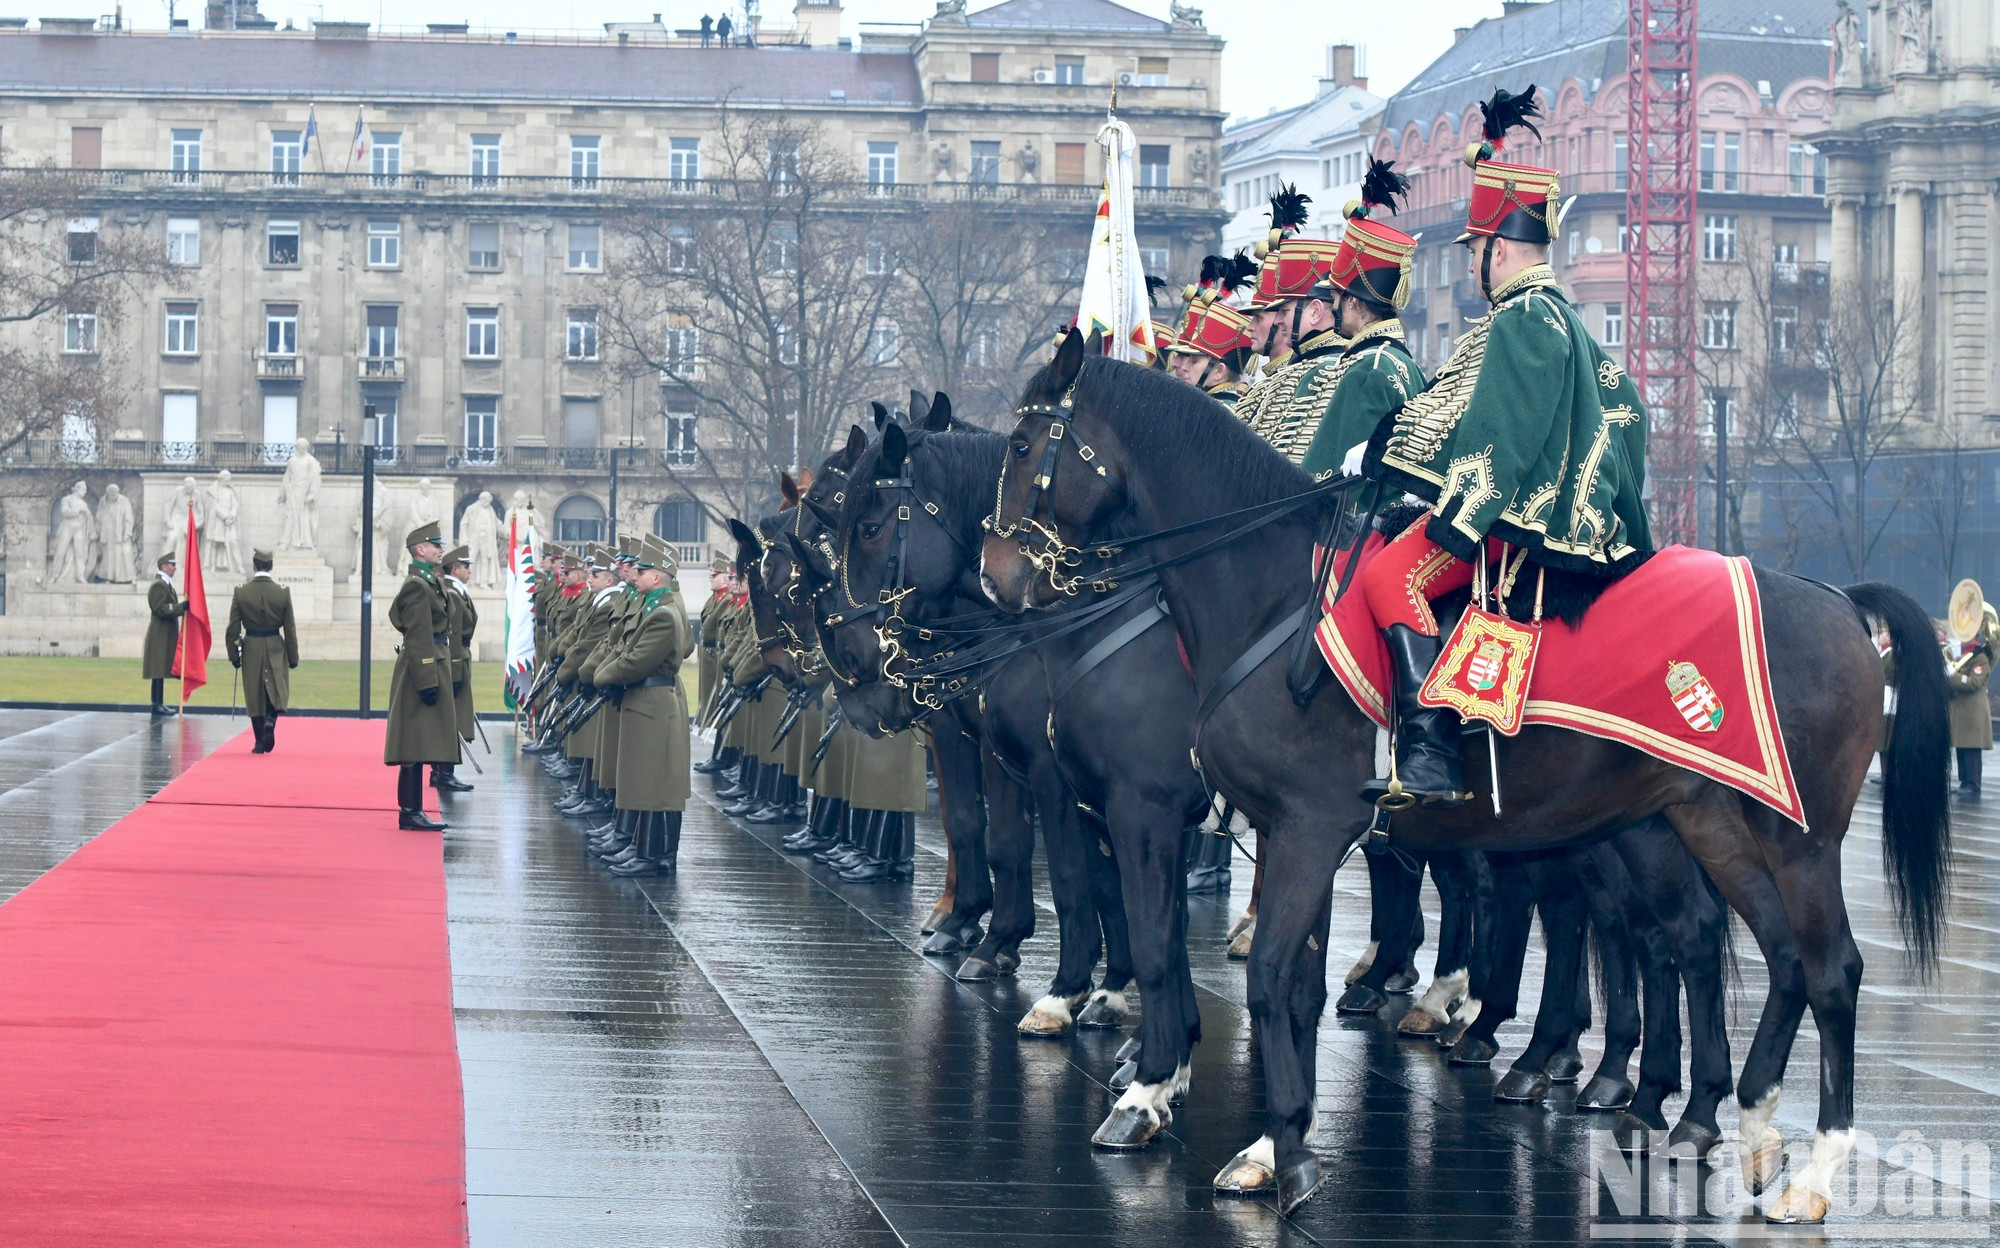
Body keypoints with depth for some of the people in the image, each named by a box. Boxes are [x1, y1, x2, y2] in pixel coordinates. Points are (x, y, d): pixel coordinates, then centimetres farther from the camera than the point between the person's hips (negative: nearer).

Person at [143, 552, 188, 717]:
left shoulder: (166, 584, 19)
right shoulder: (158, 585, -14)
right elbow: (162, 610, -22)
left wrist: (183, 607, 10)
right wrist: (182, 606, -21)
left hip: (166, 634, 10)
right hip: (160, 634, -10)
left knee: (161, 671, 11)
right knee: (159, 670, -10)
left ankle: (159, 704, 13)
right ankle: (157, 704, -10)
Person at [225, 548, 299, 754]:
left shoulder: (241, 593, -6)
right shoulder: (283, 593, -5)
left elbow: (233, 629, -3)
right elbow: (290, 630, -1)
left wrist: (234, 656, 6)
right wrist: (293, 658, 7)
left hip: (251, 650, 0)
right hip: (275, 649, 0)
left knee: (255, 696, 8)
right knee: (277, 691, 11)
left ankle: (260, 742, 10)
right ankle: (270, 721, -18)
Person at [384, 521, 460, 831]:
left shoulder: (427, 582, 17)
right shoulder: (418, 586, -14)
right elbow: (418, 637, -19)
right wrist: (427, 681, -22)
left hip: (433, 666, 10)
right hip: (425, 669, -10)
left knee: (418, 747, 10)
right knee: (416, 748, -8)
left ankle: (412, 812, 12)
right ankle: (410, 813, -7)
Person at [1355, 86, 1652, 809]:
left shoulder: (1521, 320, -13)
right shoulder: (1559, 317, 20)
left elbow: (1503, 439, -19)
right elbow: (1618, 398, 27)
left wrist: (1456, 522, -18)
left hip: (1520, 515, -11)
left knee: (1391, 574, -23)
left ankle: (1429, 759, -35)